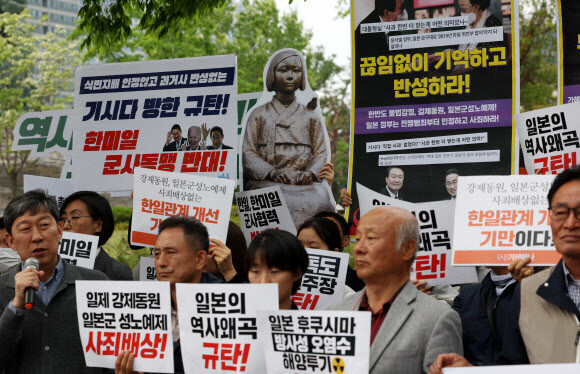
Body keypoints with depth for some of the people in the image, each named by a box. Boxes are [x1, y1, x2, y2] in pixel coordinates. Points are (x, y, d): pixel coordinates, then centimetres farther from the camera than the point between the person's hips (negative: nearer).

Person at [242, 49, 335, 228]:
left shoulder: (312, 116, 21)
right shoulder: (258, 115, 17)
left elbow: (322, 152, 13)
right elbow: (248, 153, 6)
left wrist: (310, 172, -10)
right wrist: (272, 172, -12)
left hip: (306, 183, 1)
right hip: (266, 182, -1)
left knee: (318, 203, -34)